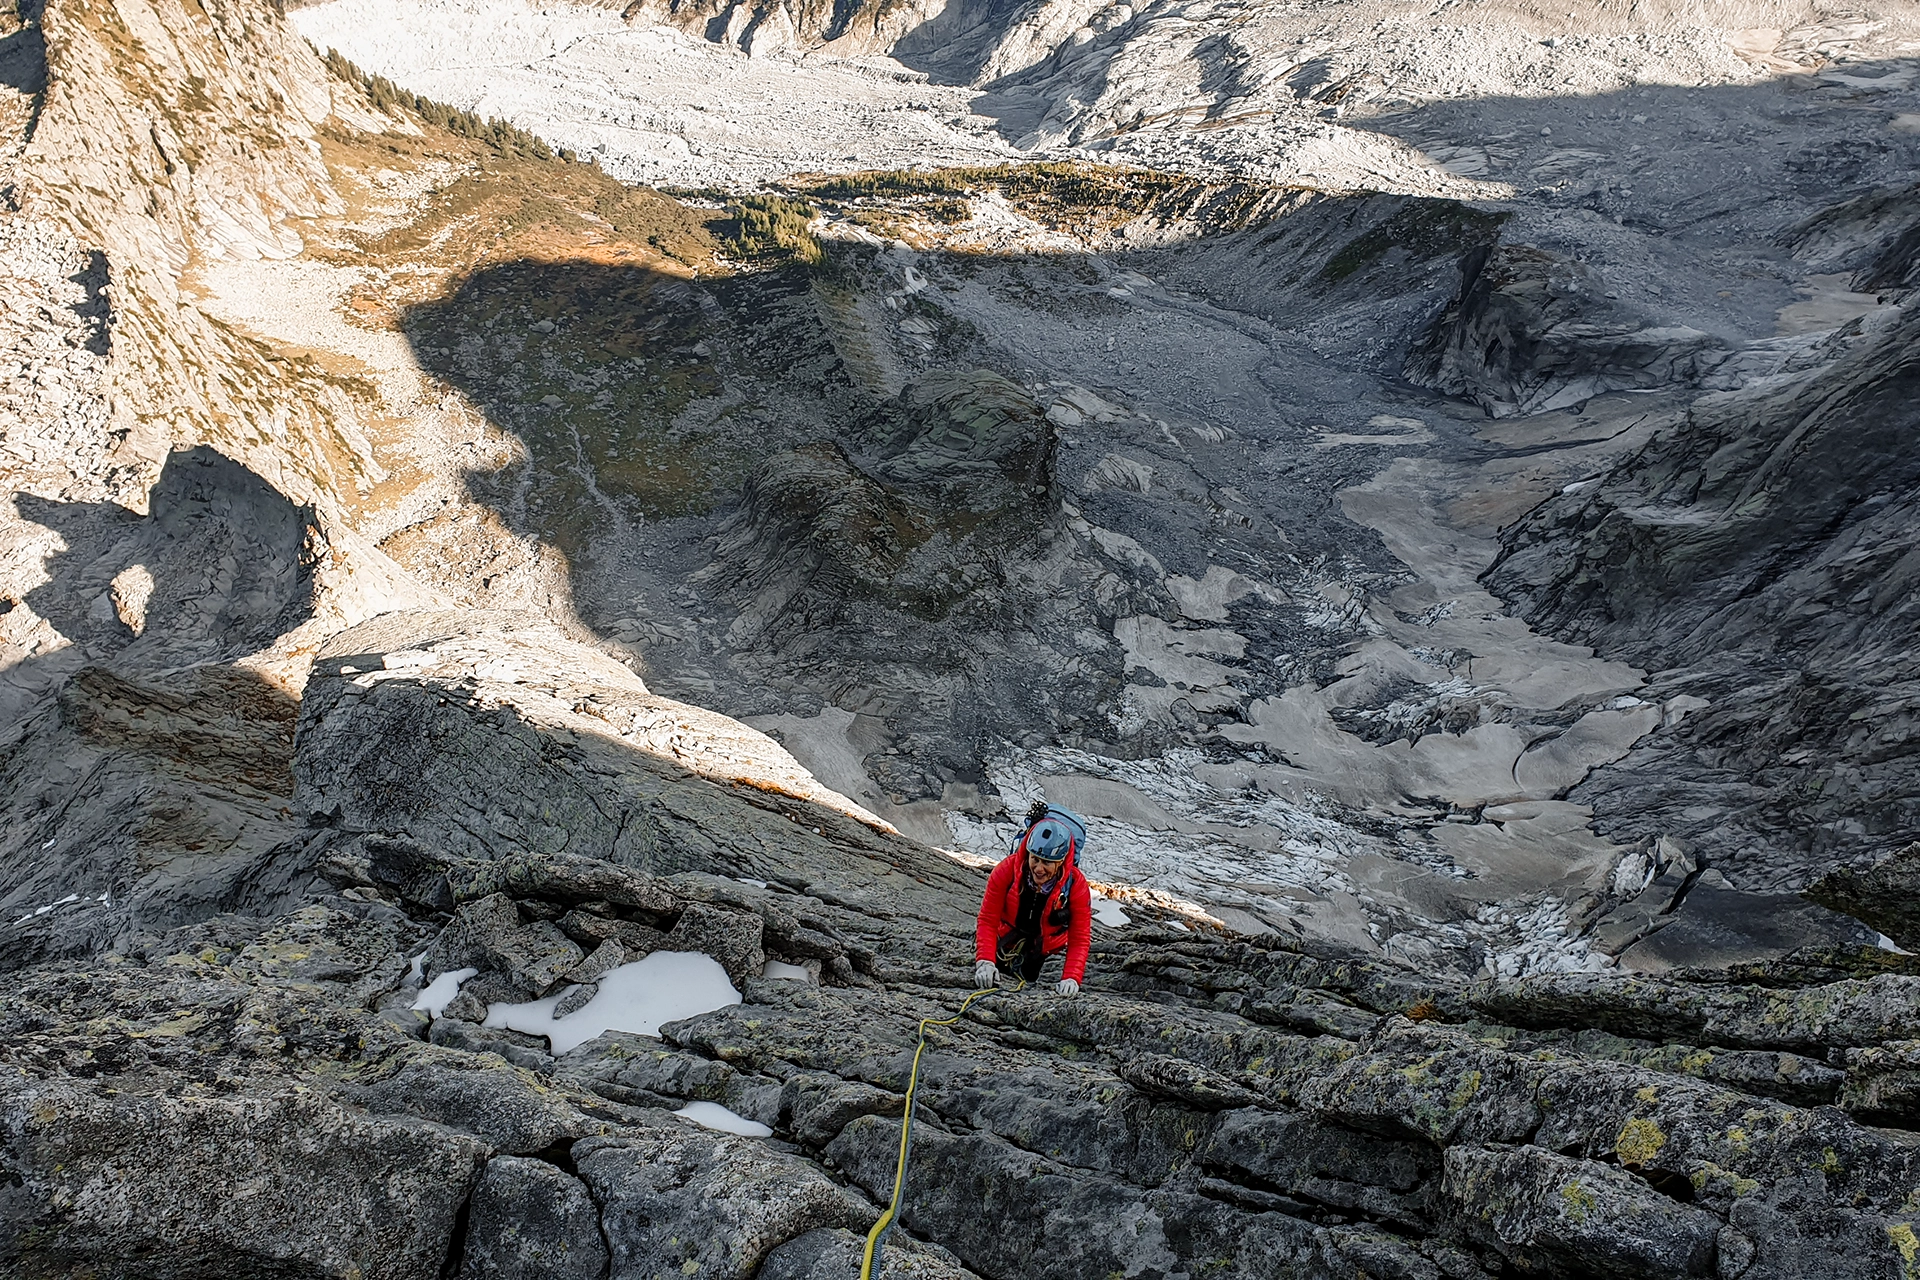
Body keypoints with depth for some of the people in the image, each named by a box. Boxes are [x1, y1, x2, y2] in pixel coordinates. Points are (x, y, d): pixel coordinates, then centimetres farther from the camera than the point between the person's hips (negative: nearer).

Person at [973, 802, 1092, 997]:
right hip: (1008, 929, 0)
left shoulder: (1076, 885, -34)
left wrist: (1071, 978, -44)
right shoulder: (1007, 870, -35)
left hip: (1044, 942, 0)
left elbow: (1079, 938, -30)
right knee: (984, 978, 4)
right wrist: (985, 962, -42)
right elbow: (988, 920, -30)